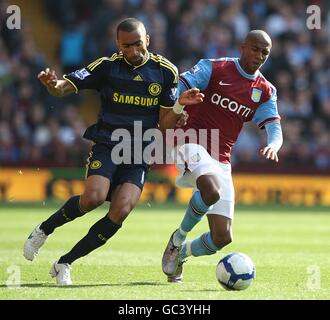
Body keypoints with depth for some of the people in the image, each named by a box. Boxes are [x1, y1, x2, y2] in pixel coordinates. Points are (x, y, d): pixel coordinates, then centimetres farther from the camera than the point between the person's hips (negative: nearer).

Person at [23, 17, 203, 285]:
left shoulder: (165, 71, 2)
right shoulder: (107, 66, -3)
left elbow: (165, 124, 5)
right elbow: (67, 87, -9)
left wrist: (180, 105, -15)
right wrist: (54, 85, -32)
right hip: (107, 145, -2)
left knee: (121, 211, -19)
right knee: (94, 197, -28)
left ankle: (64, 263, -5)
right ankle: (44, 230, 1)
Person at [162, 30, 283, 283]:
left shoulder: (266, 91, 11)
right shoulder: (214, 68, -2)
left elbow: (275, 129, 2)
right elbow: (178, 90, -8)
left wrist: (273, 146, -22)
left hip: (221, 162, 5)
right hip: (192, 145, -5)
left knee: (223, 238, -4)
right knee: (211, 190, -38)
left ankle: (181, 253, 27)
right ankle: (179, 238, -11)